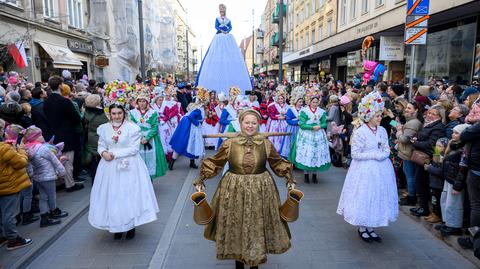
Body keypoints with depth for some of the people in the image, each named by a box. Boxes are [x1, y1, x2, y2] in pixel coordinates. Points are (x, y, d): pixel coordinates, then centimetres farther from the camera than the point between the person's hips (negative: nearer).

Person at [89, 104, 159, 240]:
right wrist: (103, 153, -13)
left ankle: (131, 226, 18)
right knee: (112, 195, 8)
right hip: (110, 167, 4)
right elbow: (101, 145, 10)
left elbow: (134, 149, -13)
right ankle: (116, 226, 22)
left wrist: (115, 154, -15)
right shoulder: (103, 128, 6)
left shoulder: (133, 128, -9)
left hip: (128, 167, -4)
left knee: (129, 195, 2)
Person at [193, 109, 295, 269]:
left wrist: (289, 179, 3)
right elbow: (214, 163, 0)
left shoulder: (266, 144, -4)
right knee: (236, 226, 12)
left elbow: (278, 164, 8)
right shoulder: (229, 143, -7)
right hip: (234, 190, 0)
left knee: (257, 225, 12)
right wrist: (200, 180, -4)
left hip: (260, 190, 1)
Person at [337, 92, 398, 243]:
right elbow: (355, 154, -16)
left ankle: (370, 228, 25)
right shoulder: (360, 132, -14)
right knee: (364, 197, 5)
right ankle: (362, 228, 23)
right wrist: (374, 155, -16)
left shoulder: (382, 131, 3)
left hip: (380, 169, 6)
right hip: (365, 170, -5)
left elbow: (387, 151, 5)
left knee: (378, 197, 11)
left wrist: (380, 156, -16)